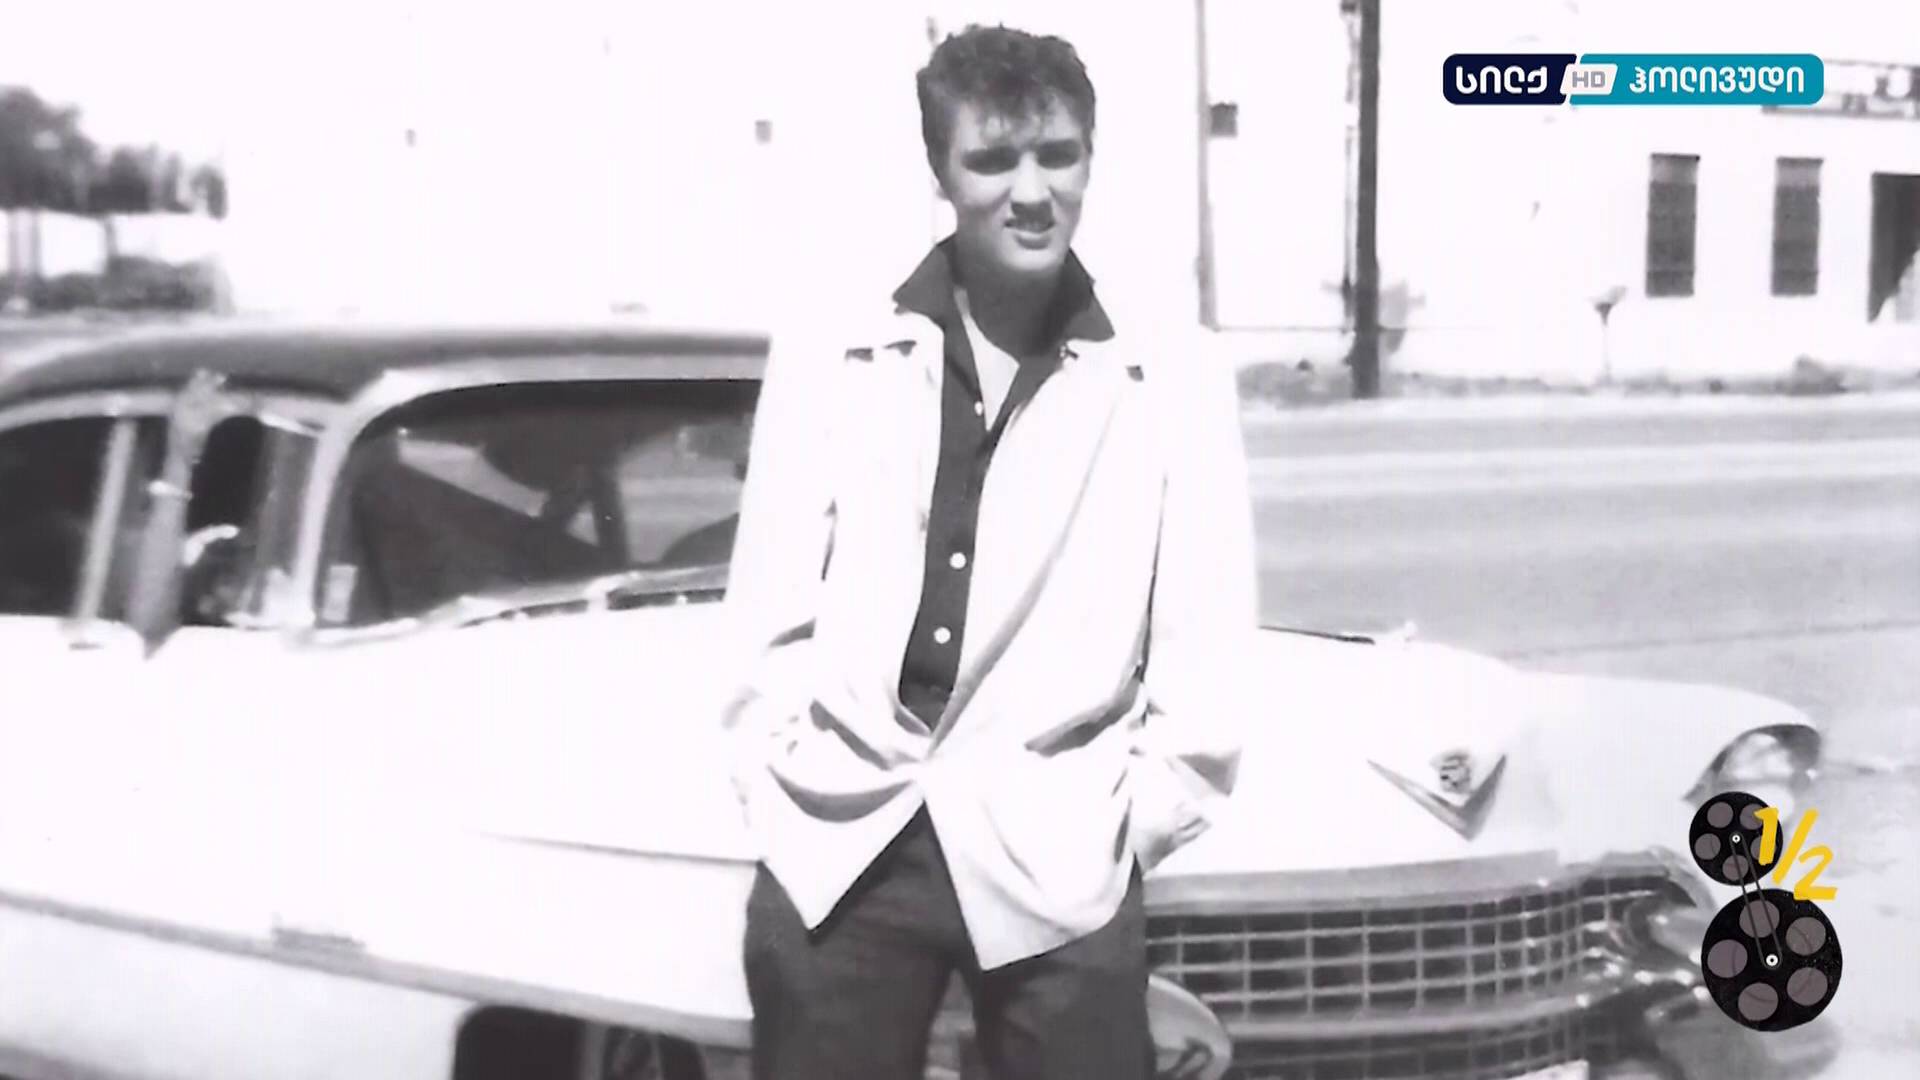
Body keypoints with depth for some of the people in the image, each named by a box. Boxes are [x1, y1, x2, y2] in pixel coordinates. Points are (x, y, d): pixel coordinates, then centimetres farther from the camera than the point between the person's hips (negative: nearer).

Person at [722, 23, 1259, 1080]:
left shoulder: (1174, 389, 3)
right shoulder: (825, 362, 6)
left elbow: (1203, 644, 3)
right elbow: (770, 607, 6)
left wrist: (1144, 819, -1)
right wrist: (777, 776, 0)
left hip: (1056, 854, -1)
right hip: (835, 843, 1)